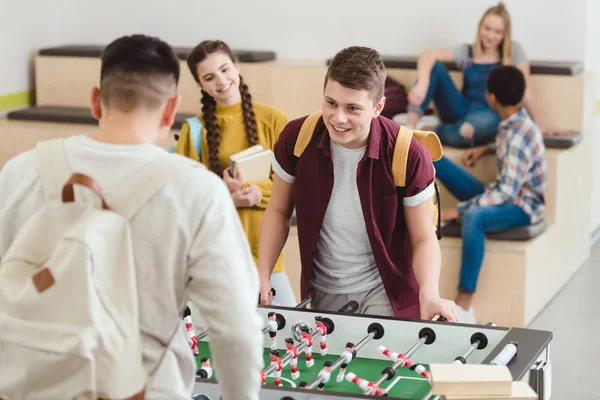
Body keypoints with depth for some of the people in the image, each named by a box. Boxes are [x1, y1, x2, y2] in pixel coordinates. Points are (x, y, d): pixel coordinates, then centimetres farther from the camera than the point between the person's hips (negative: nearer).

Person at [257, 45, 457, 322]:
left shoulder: (408, 156, -20)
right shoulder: (296, 138, -13)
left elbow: (423, 239, -10)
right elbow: (279, 211, 3)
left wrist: (429, 294, -29)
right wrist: (262, 276, -8)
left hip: (385, 291, -3)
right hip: (321, 293, 3)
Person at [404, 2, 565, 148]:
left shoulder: (514, 51, 3)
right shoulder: (466, 51, 7)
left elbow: (523, 89, -1)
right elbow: (428, 55, -9)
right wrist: (422, 84, -30)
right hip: (462, 112, 3)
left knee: (487, 121, -43)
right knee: (434, 65, -16)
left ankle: (425, 132, -26)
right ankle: (409, 127, -31)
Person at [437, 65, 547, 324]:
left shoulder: (519, 135, -27)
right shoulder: (513, 122, 0)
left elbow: (507, 191, -33)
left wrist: (458, 210, -32)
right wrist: (485, 149, 13)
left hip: (521, 205, -9)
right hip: (502, 195, 9)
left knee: (473, 218, -45)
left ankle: (464, 307, -45)